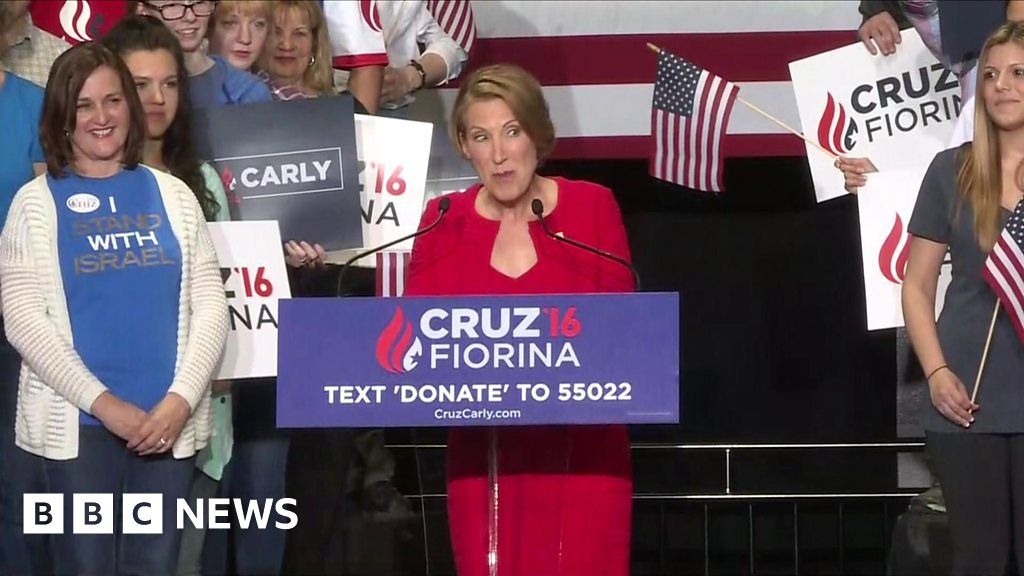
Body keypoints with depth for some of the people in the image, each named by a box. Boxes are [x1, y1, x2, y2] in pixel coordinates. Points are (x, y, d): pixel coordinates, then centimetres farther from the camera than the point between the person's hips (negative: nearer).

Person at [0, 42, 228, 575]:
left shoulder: (172, 194, 10)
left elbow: (210, 306, 6)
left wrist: (180, 400, -9)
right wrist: (103, 402, -13)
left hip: (169, 421, 2)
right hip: (77, 423, -2)